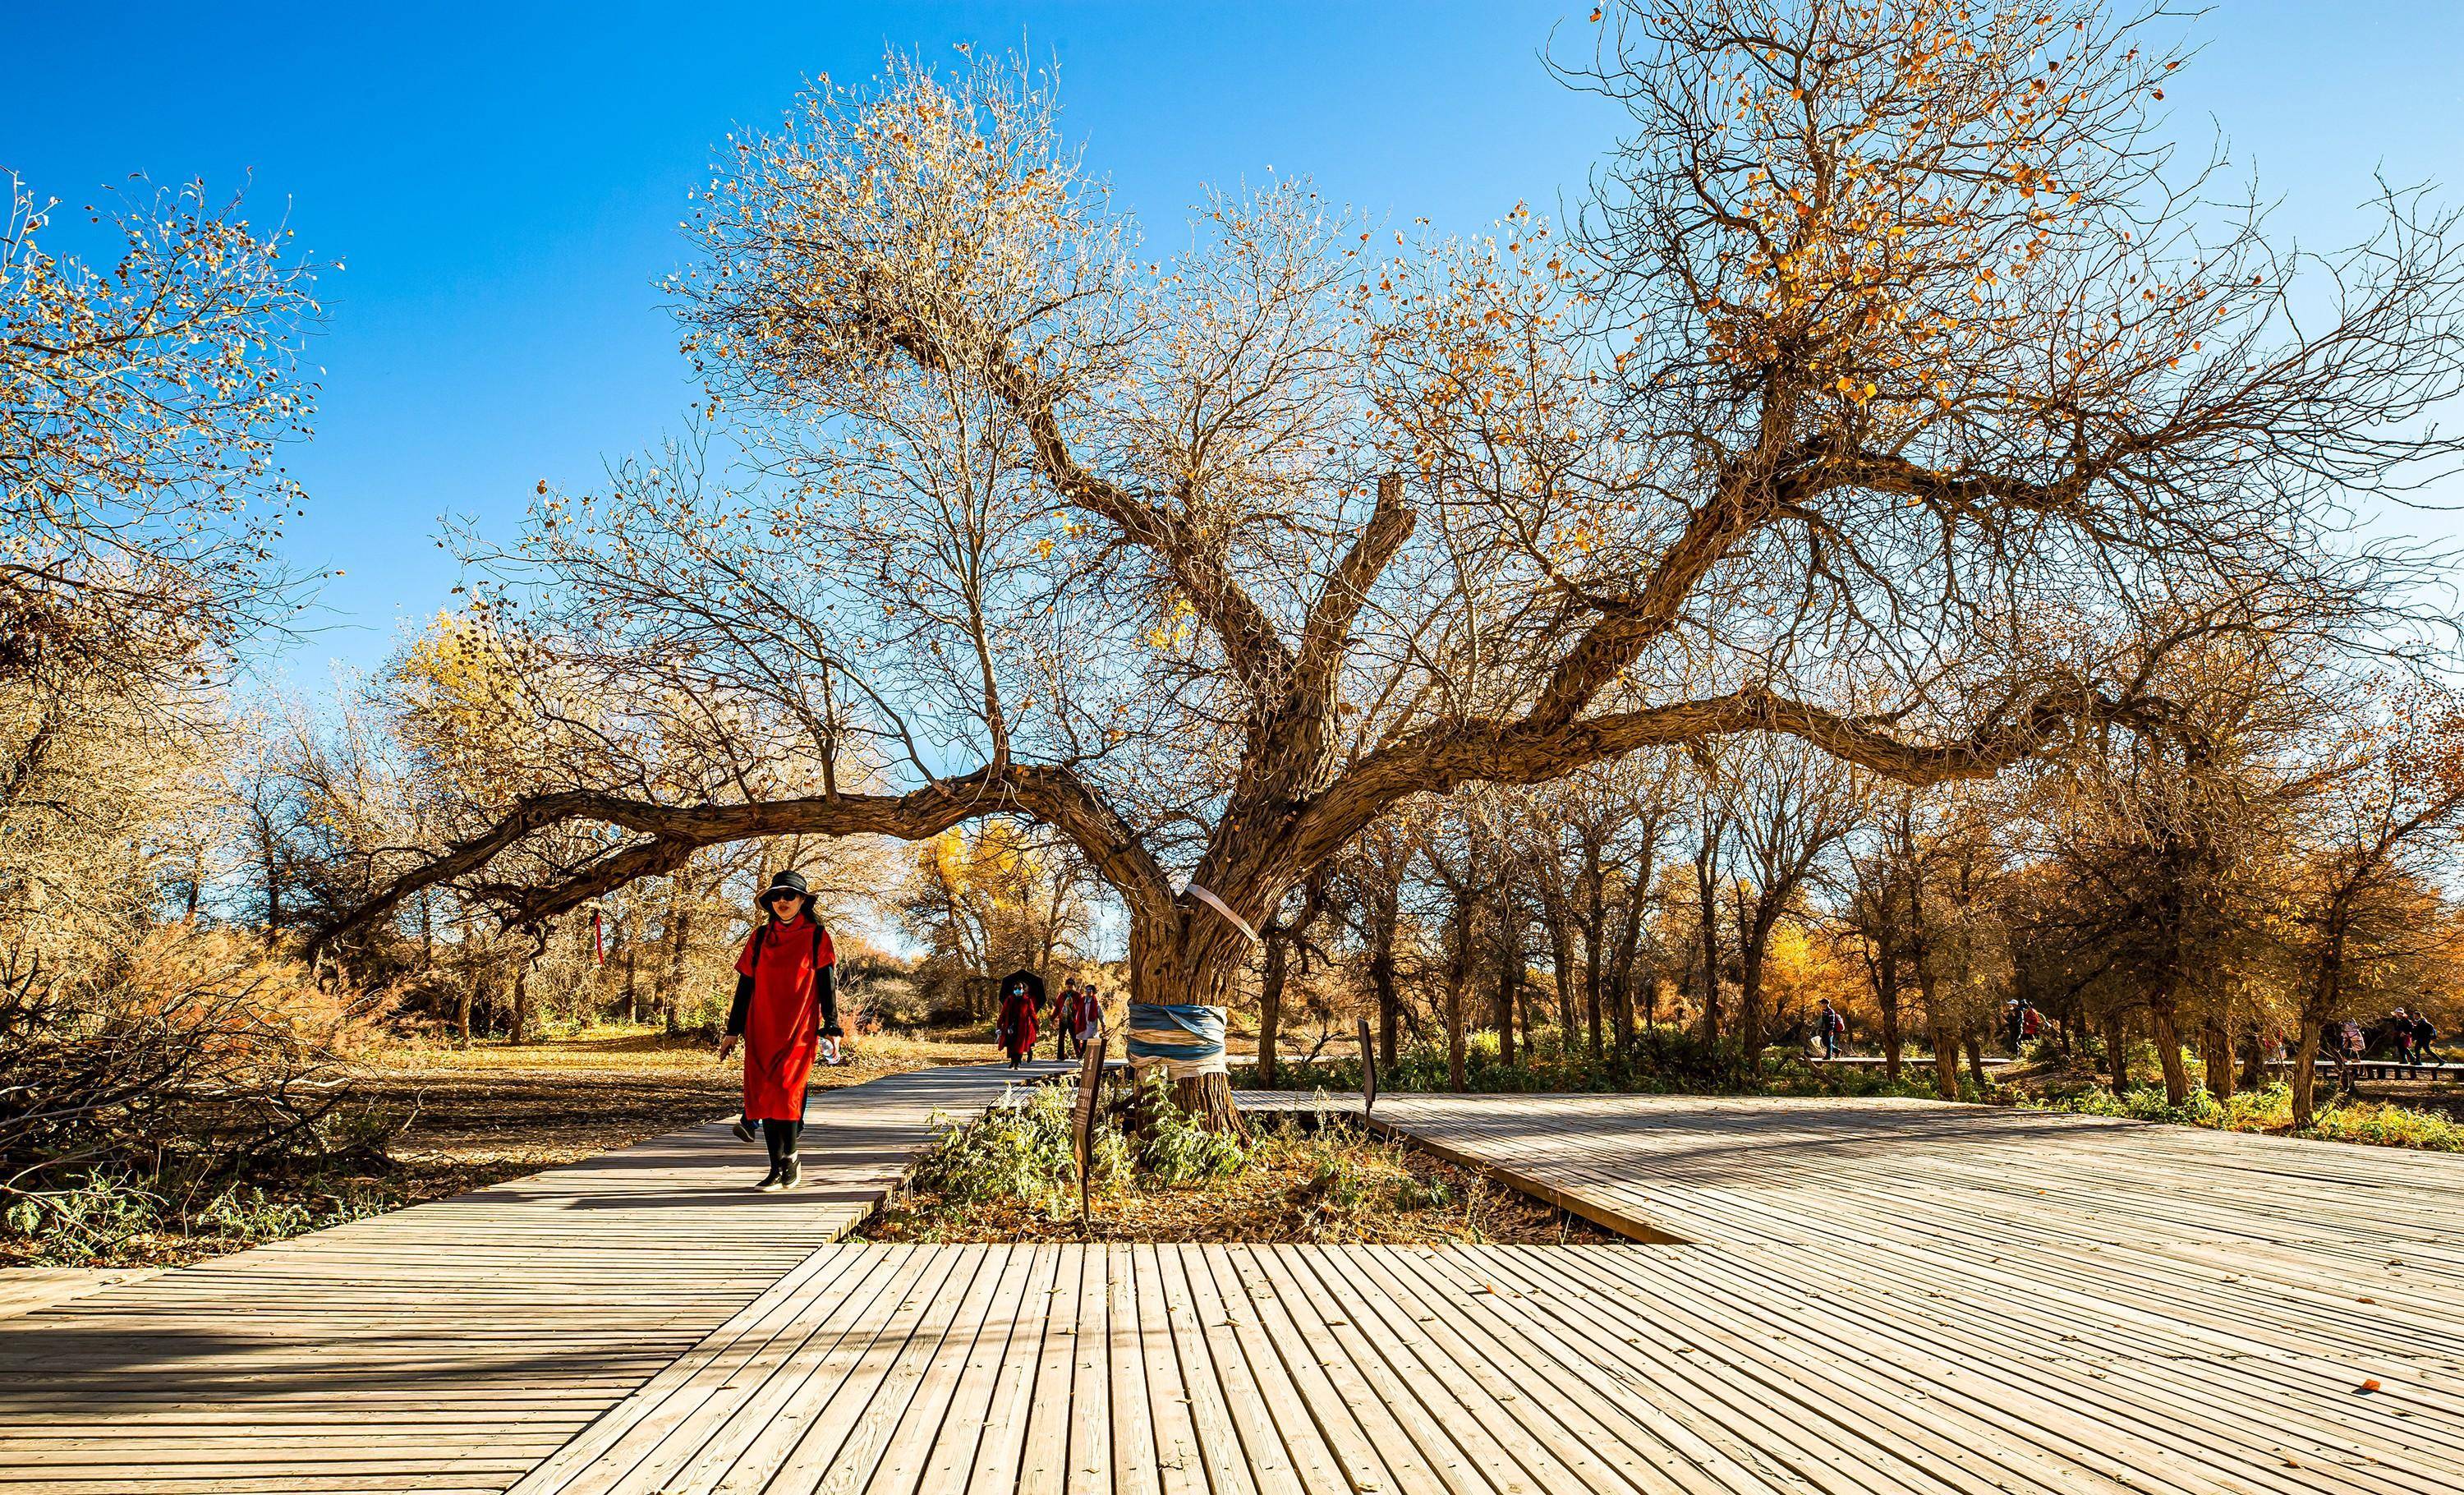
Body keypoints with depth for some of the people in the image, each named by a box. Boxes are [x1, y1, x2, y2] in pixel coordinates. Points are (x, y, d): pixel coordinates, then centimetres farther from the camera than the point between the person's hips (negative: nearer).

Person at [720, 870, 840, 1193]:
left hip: (799, 1028, -4)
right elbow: (745, 984, 13)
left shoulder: (817, 937, 4)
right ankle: (776, 1168, 9)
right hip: (761, 1028, 4)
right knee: (763, 1093, 0)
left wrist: (830, 1028, -6)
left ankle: (790, 1157, 3)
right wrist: (733, 1031, 12)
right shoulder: (760, 936, 12)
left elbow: (827, 984, 1)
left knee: (786, 1089, -15)